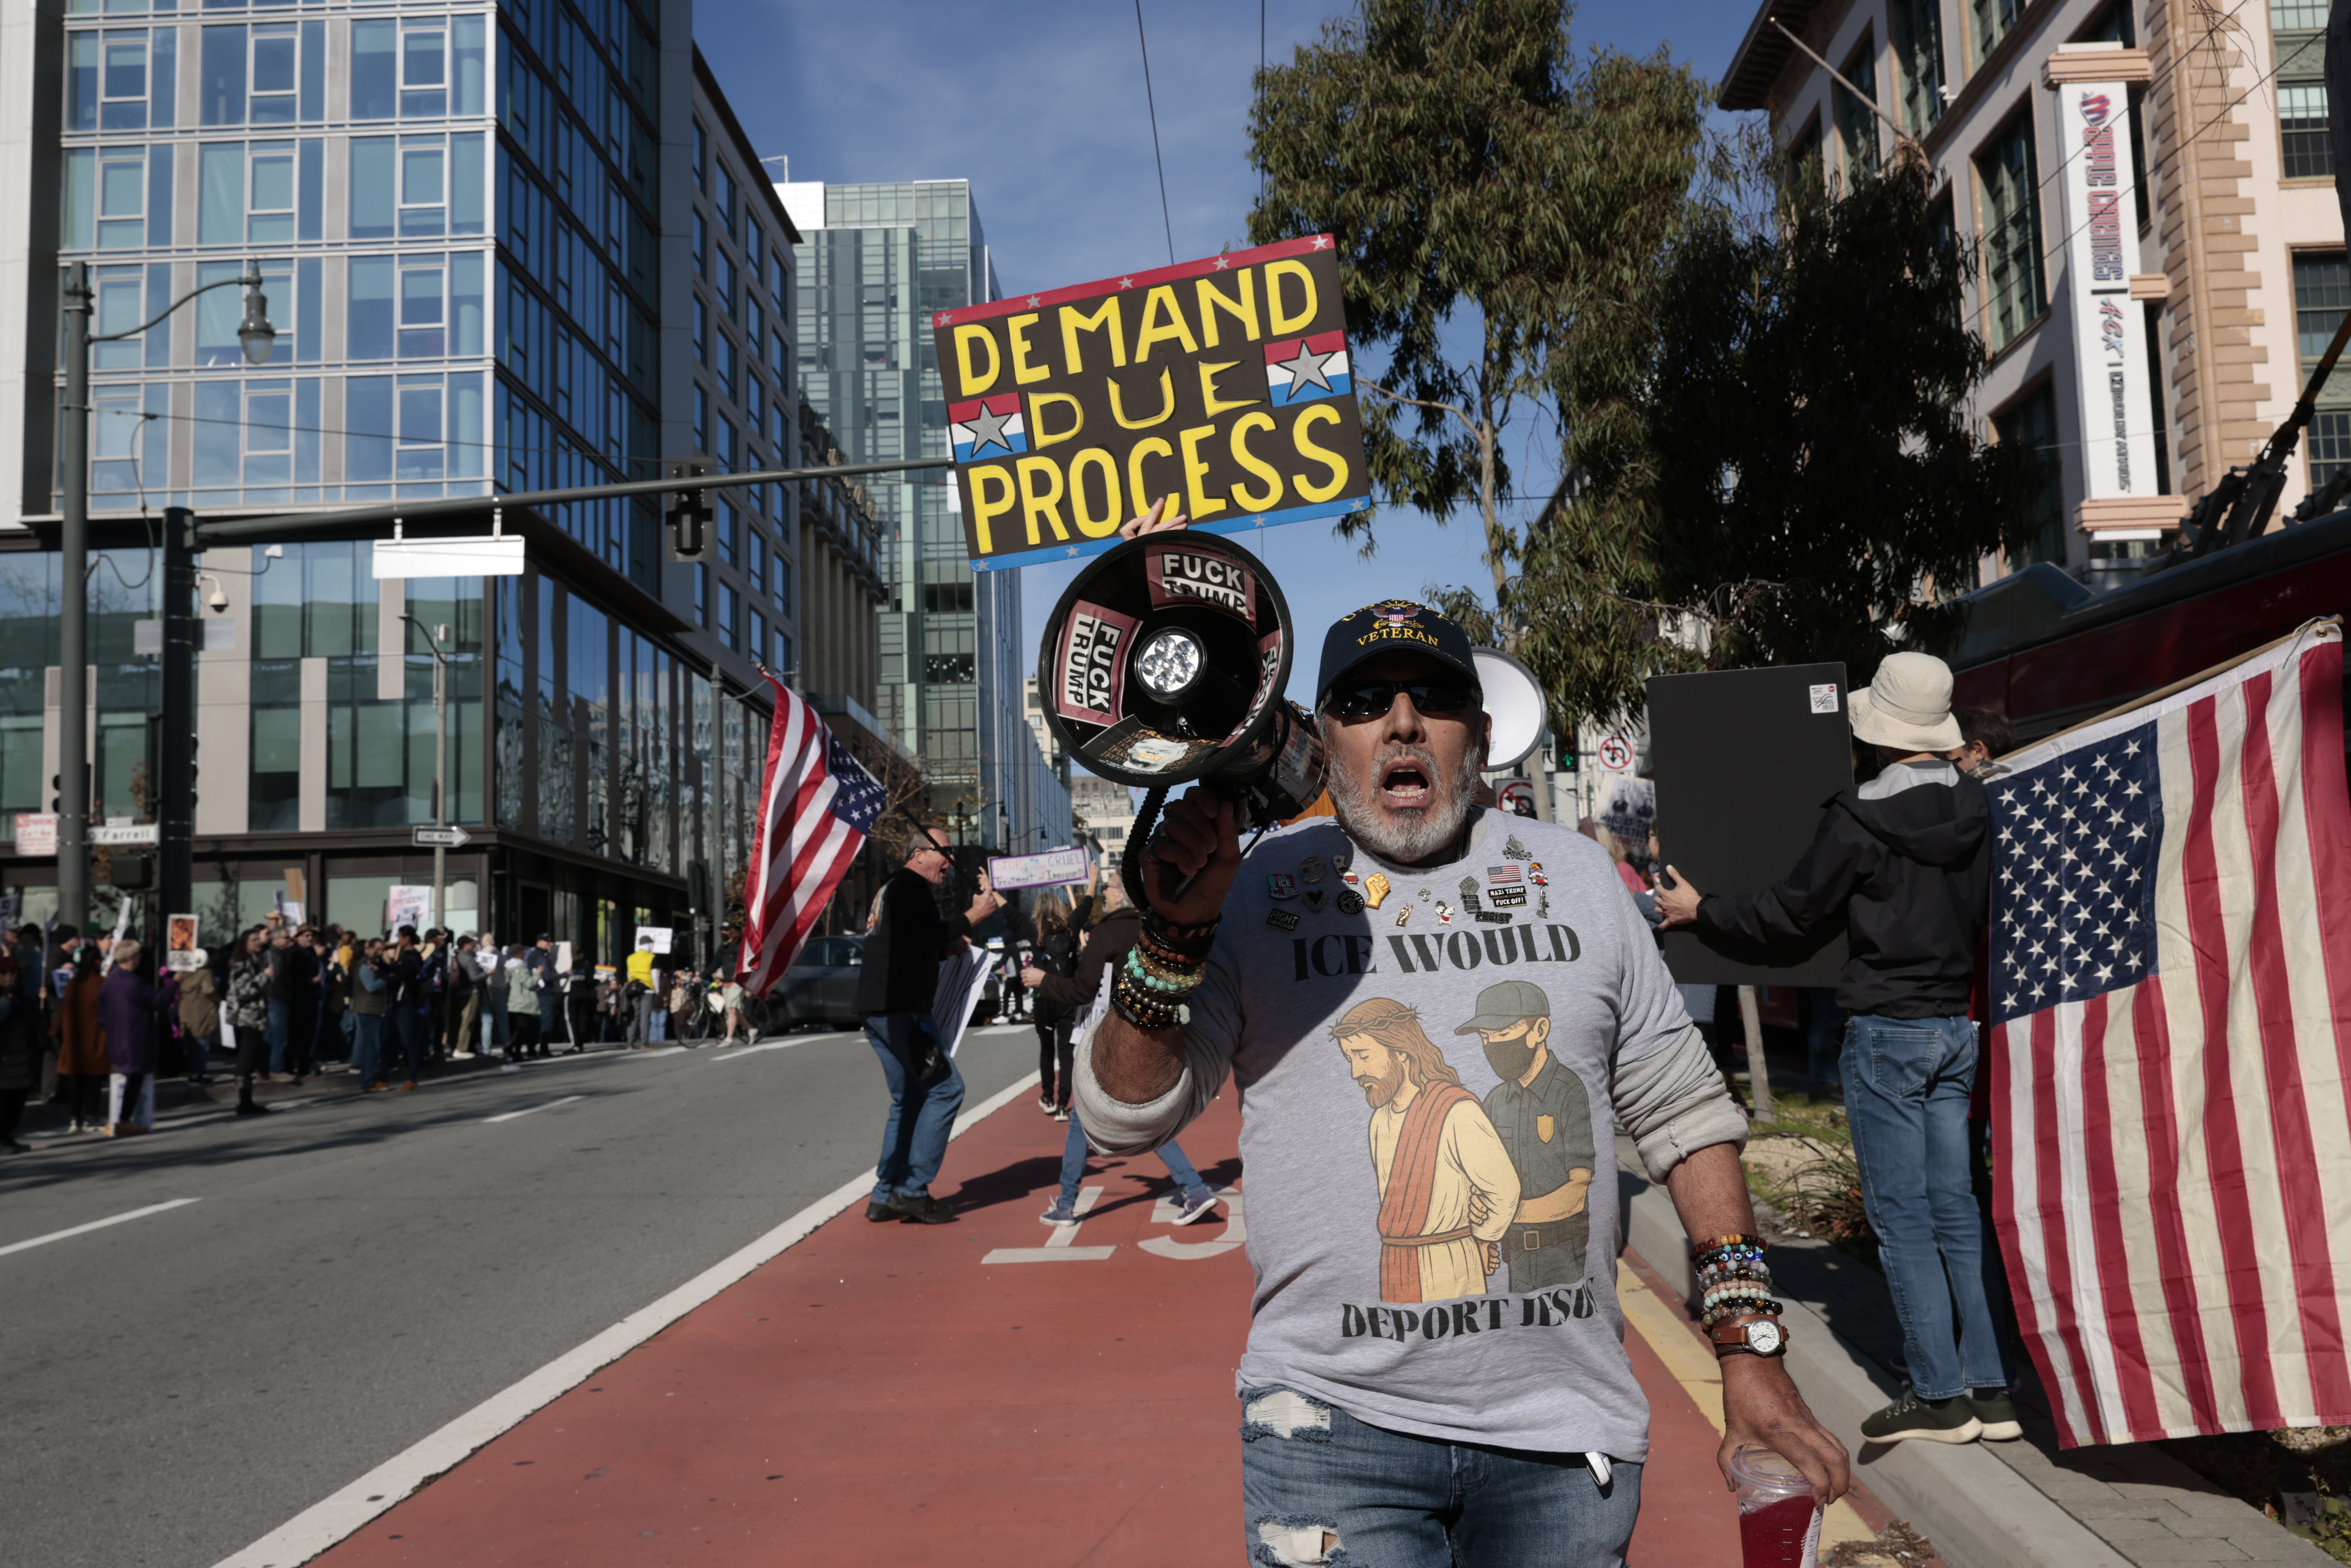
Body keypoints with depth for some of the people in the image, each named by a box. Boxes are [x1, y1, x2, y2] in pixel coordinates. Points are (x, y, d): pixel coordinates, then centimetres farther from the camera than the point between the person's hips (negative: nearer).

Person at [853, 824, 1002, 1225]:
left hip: (881, 1008, 11)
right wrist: (973, 917, -13)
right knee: (946, 1089, -9)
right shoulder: (911, 886, -8)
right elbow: (924, 936, -19)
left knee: (909, 1099, 15)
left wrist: (948, 947, 17)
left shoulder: (897, 887, 24)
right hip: (899, 1008, -11)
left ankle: (886, 1196, 15)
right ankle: (913, 1190, -9)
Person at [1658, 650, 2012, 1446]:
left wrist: (1702, 910, 8)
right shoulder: (1973, 807, 5)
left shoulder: (1859, 819, -16)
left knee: (1901, 1215, 0)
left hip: (1888, 1032, -7)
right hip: (1957, 1027, 7)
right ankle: (1990, 1387, 15)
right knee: (1956, 1208, 12)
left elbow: (1793, 911, -6)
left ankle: (1939, 1396, 4)